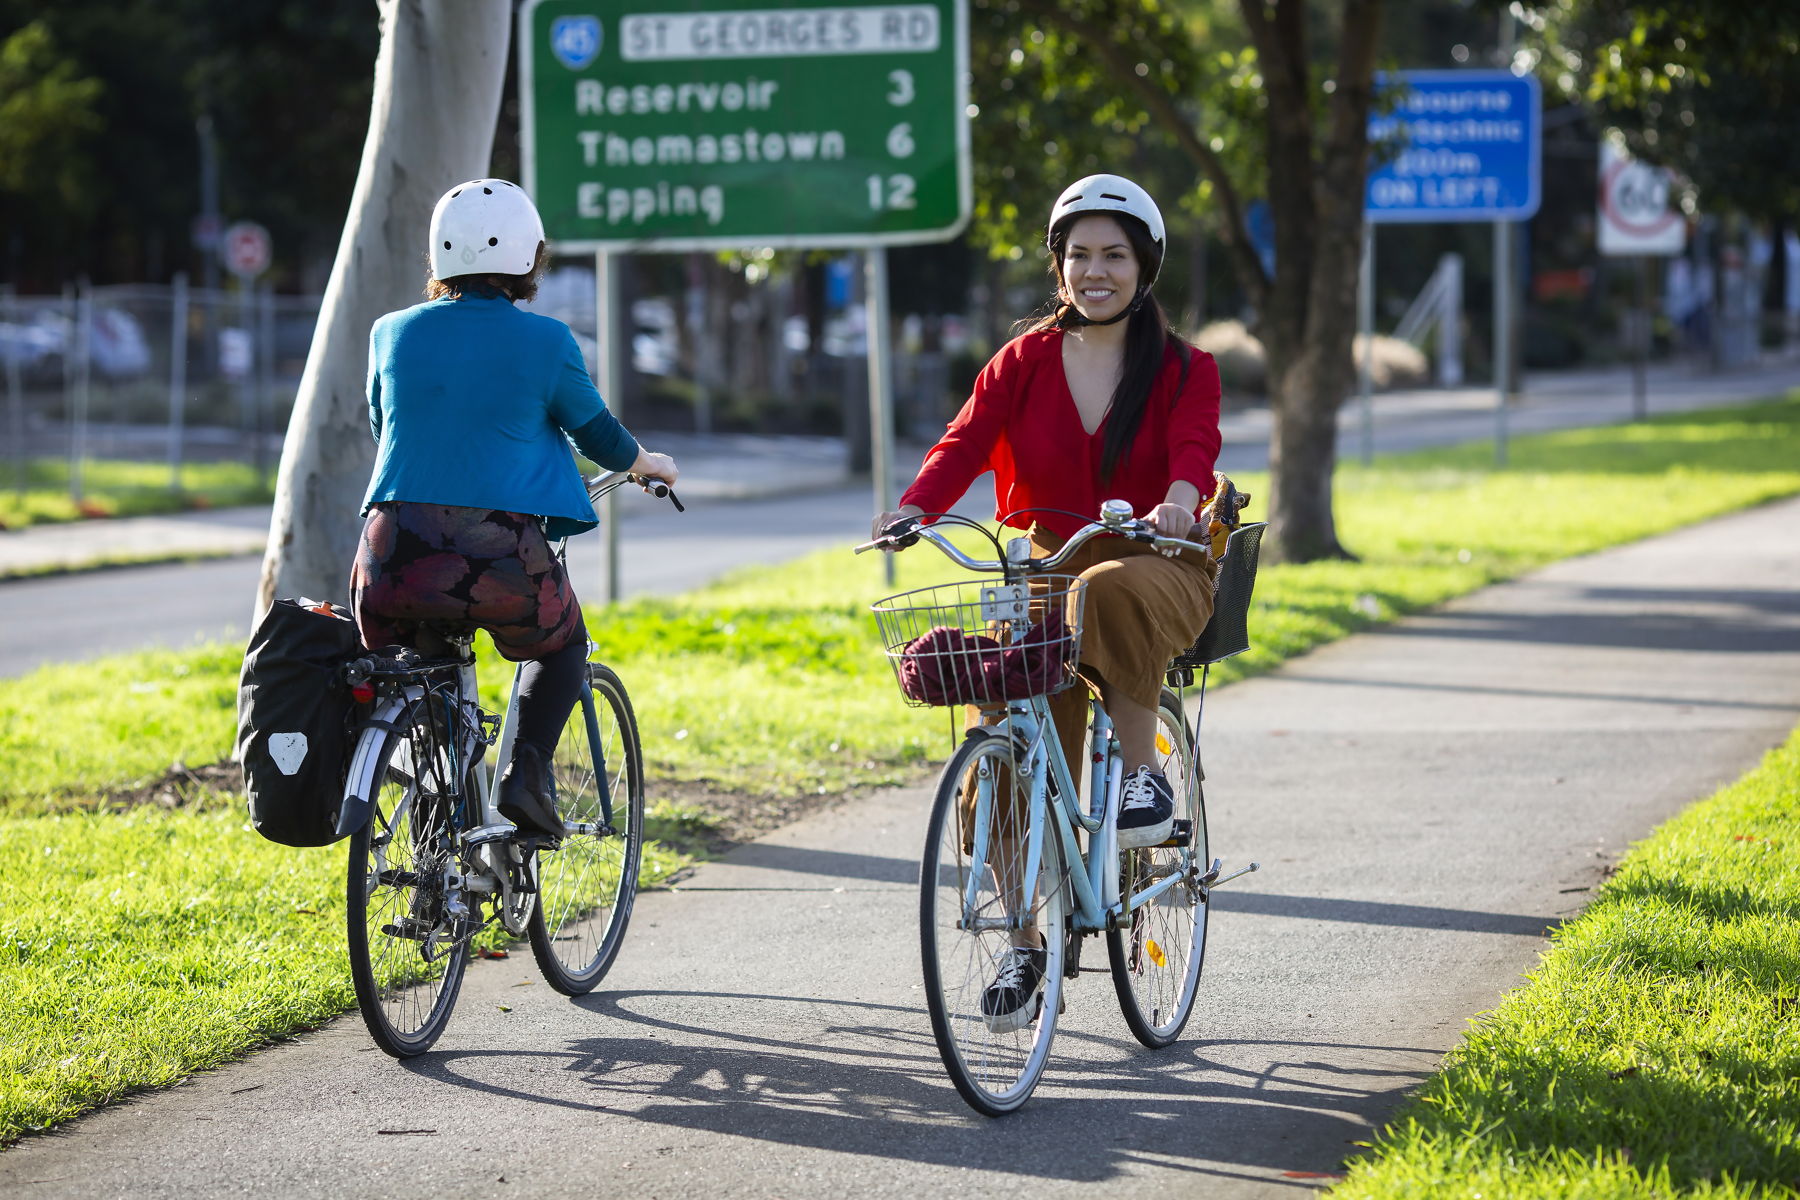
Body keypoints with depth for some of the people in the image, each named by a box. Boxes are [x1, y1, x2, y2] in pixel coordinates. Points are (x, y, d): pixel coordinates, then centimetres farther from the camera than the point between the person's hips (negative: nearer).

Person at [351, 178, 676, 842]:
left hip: (394, 555, 2)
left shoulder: (392, 333, 11)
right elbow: (598, 434, 16)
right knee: (561, 645, 27)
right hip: (498, 557, -2)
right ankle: (527, 769, 5)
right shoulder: (545, 341, 2)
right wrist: (647, 463, 39)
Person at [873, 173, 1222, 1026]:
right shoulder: (1025, 362, 7)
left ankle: (1143, 772, -19)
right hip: (1046, 567, 2)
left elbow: (1194, 445, -17)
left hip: (1156, 567, -2)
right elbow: (965, 440, -8)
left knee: (1111, 597, -40)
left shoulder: (1182, 370, 2)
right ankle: (1026, 944, 2)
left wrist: (1177, 501, -41)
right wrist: (913, 508, -28)